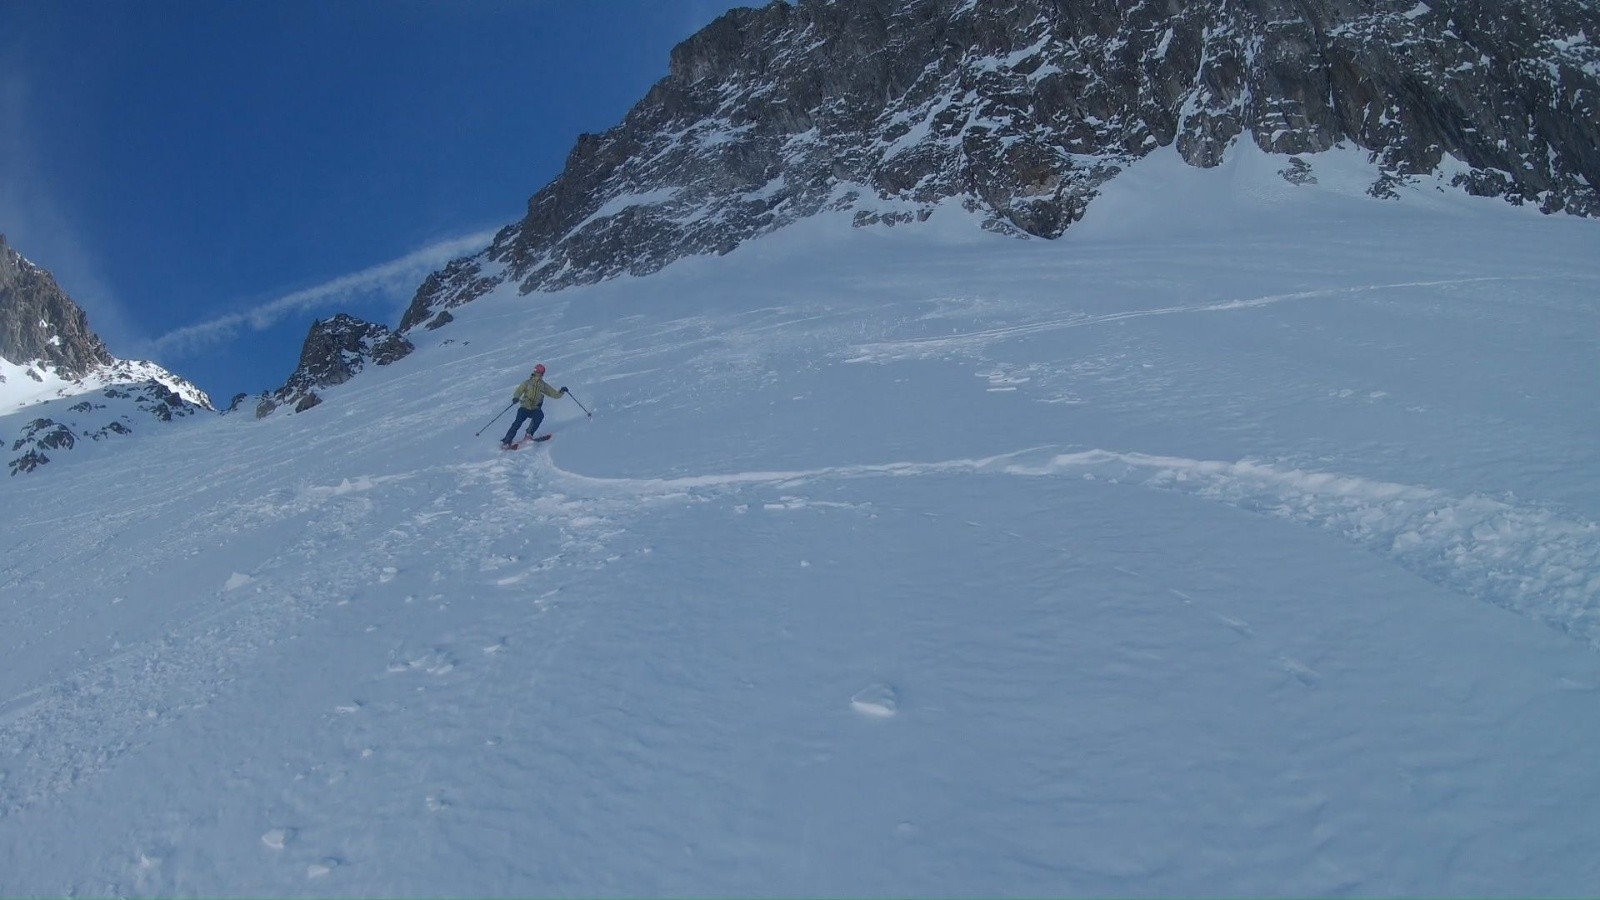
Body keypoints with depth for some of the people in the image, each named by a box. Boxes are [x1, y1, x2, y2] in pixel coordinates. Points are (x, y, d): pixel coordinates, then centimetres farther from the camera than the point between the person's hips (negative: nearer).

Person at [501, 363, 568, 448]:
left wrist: (561, 391, -7)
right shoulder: (528, 383, 7)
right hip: (524, 407, -1)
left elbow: (555, 394, 14)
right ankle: (506, 441, -13)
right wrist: (516, 397, -24)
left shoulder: (544, 386, 13)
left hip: (535, 409, 1)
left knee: (540, 415, -31)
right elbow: (519, 390, -3)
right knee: (518, 422, -19)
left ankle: (529, 434, -17)